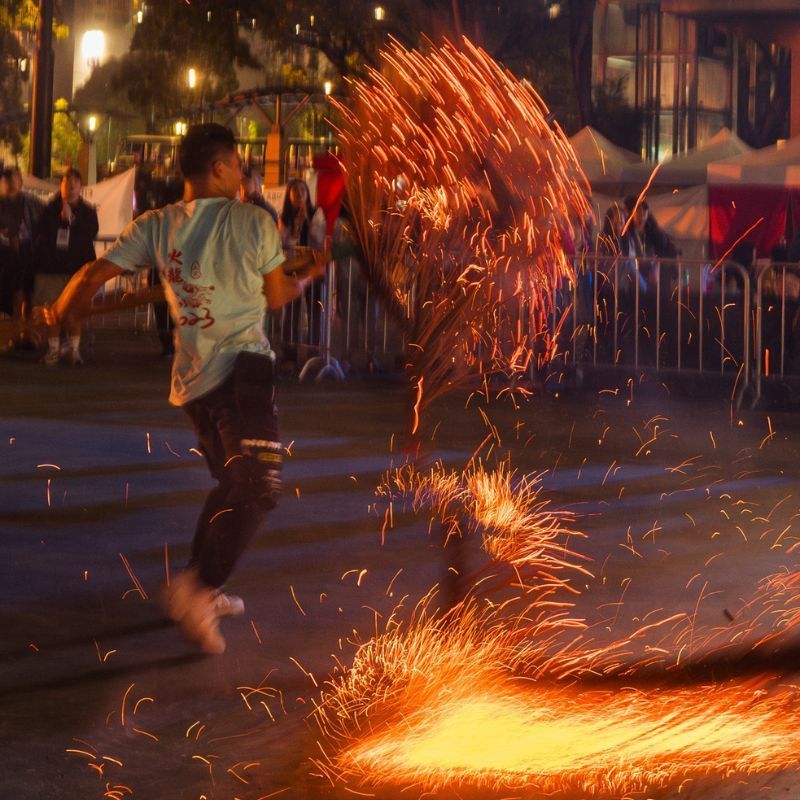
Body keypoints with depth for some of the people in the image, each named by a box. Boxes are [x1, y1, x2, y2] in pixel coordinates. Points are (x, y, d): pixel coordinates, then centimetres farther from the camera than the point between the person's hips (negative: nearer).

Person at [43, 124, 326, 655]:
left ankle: (203, 592, 24)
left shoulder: (156, 227, 5)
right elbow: (278, 296, 6)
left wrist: (63, 311, 21)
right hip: (242, 370, -6)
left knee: (232, 485, 22)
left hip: (190, 378, 6)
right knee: (257, 488, -9)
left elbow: (93, 276, 1)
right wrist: (307, 274, 27)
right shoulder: (255, 222, -6)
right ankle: (200, 586, -27)